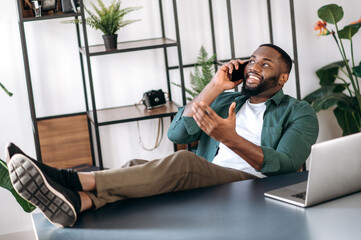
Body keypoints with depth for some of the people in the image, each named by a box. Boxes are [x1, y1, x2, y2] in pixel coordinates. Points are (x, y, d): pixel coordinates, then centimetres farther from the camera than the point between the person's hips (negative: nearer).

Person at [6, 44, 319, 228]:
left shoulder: (299, 113, 13)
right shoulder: (226, 100, 27)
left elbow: (284, 164, -8)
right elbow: (177, 133, 12)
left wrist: (231, 138, -24)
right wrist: (214, 87, 6)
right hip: (203, 183, 5)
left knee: (182, 162, -32)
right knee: (138, 167, -23)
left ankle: (72, 178, -44)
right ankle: (75, 201, -53)